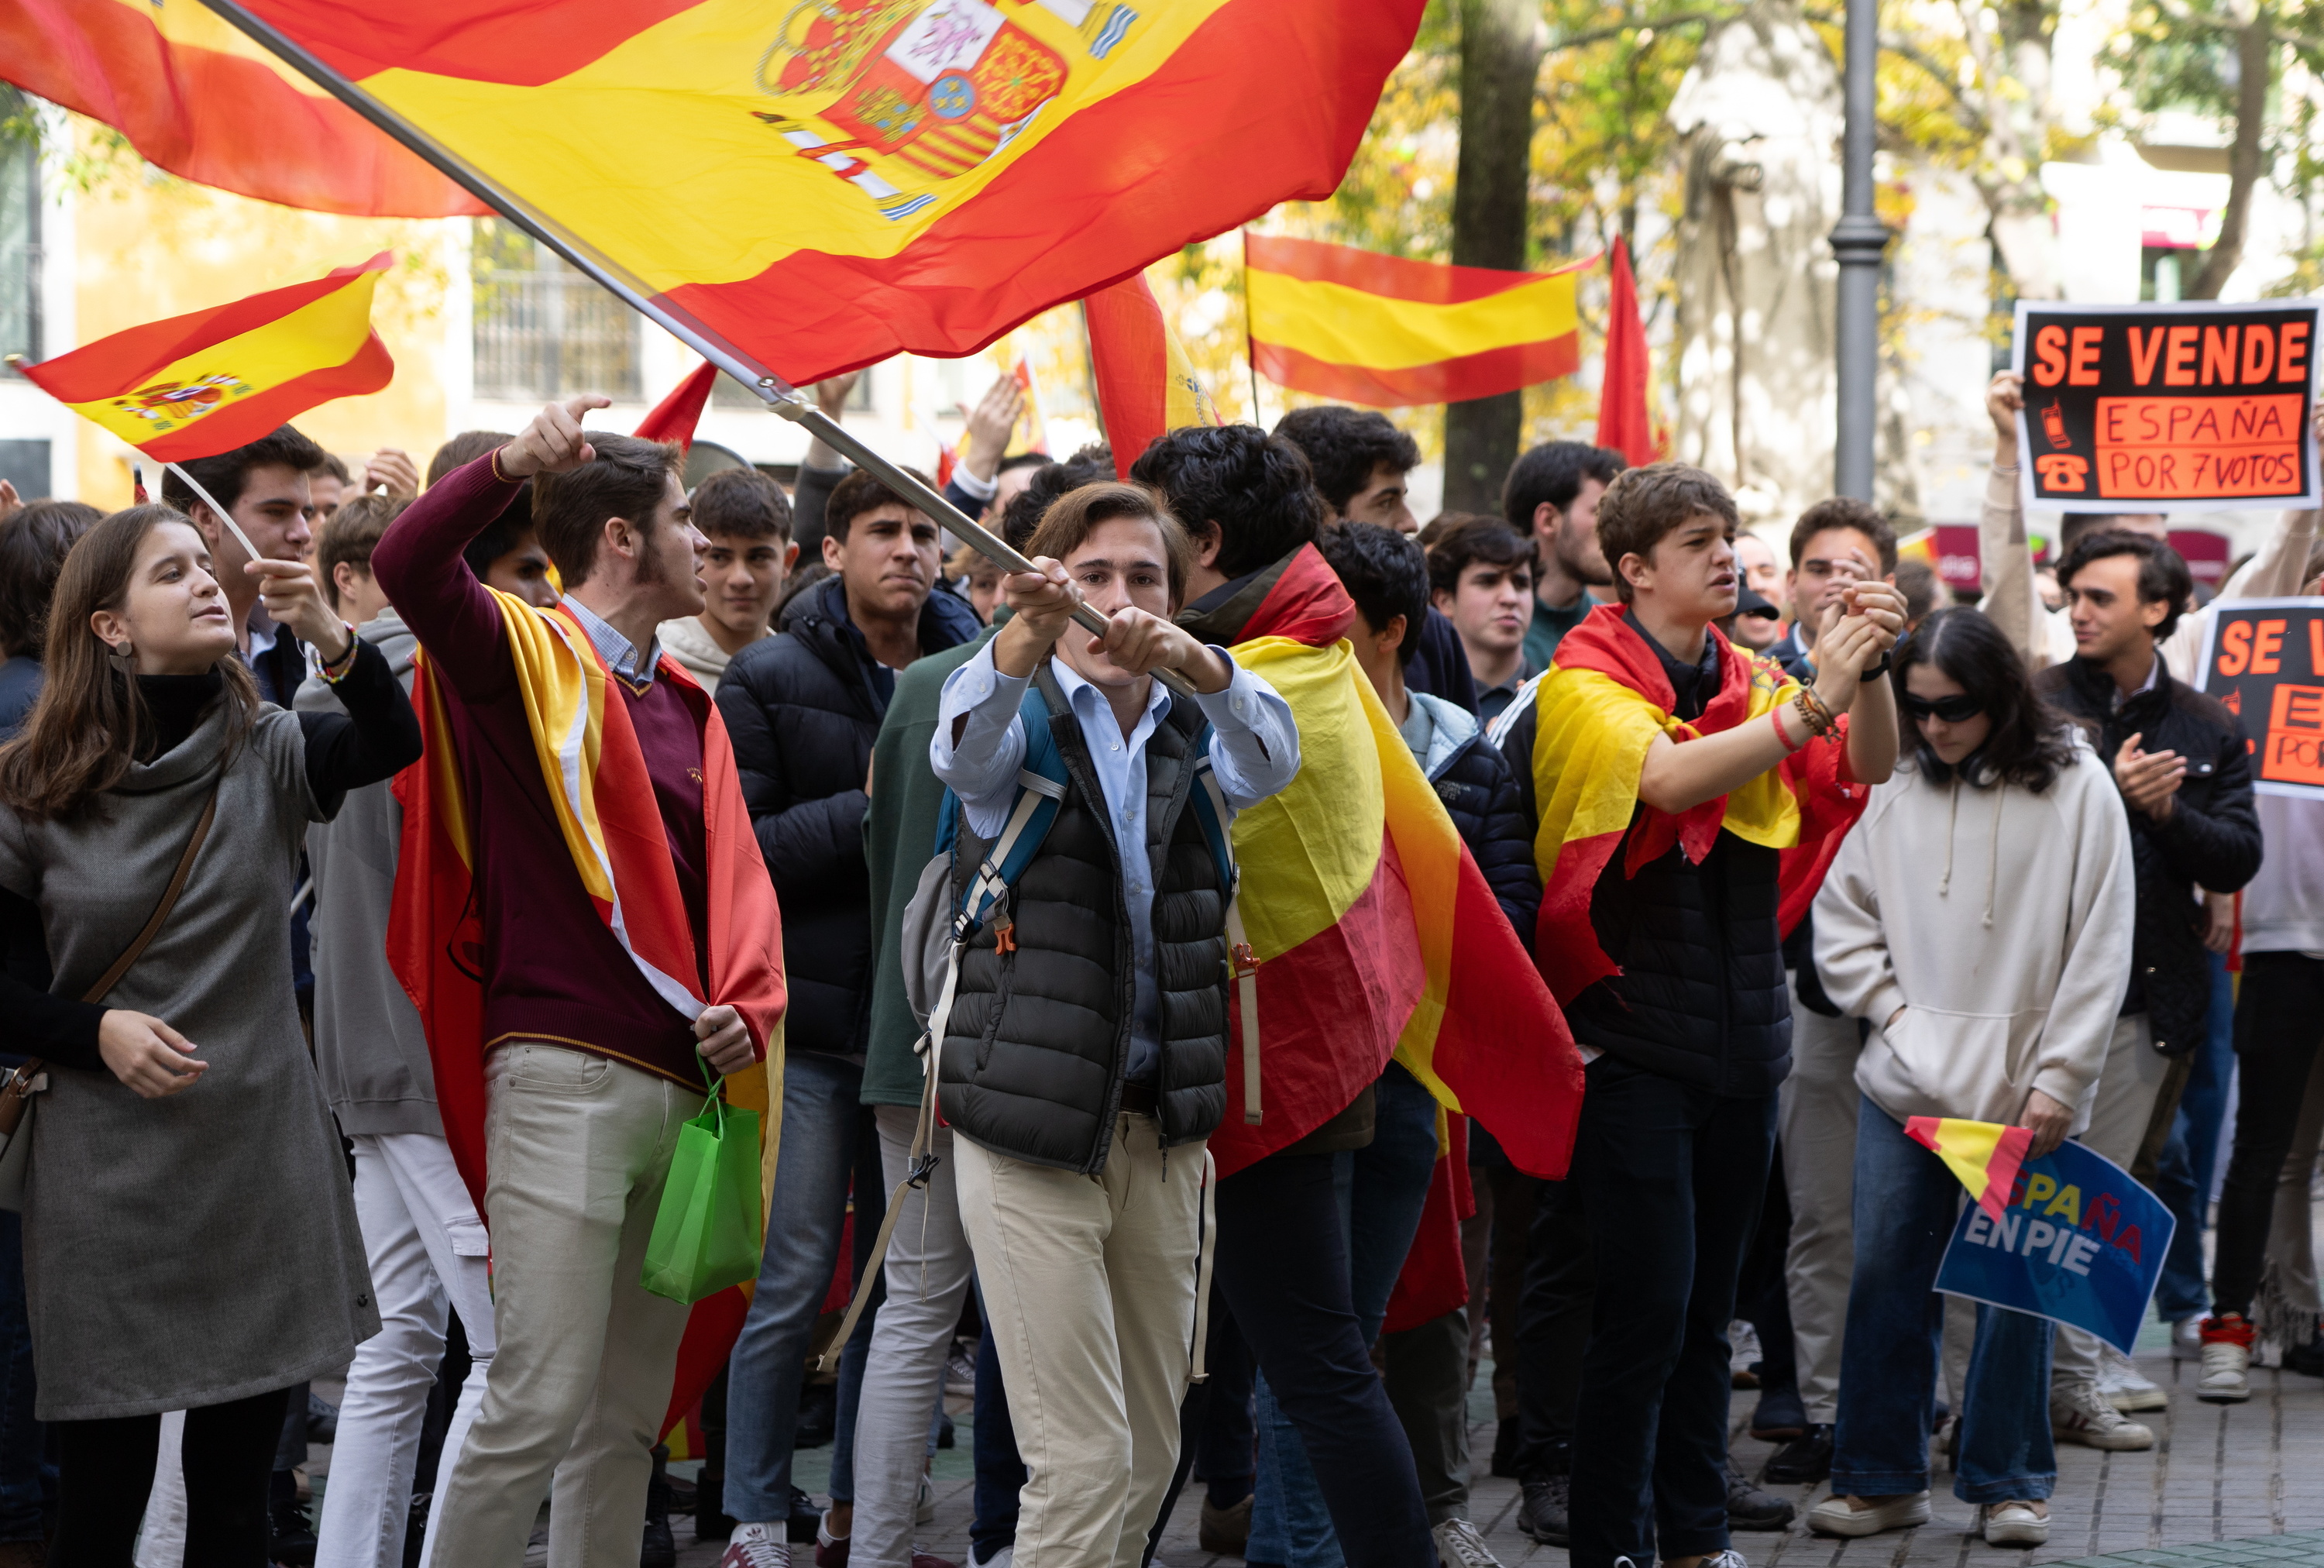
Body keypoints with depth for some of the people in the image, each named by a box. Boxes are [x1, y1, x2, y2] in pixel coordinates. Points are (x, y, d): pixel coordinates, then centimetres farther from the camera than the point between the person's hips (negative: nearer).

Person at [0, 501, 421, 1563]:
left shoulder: (267, 752, 0)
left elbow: (392, 747, -19)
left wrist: (332, 640, -36)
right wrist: (94, 1031, -12)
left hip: (259, 1160, 2)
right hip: (107, 1169, -2)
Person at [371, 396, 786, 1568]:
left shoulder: (685, 703, 19)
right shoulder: (528, 654, -2)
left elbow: (733, 878, 20)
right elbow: (407, 567, -22)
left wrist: (747, 1009, 2)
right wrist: (511, 465, -36)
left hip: (683, 1080, 8)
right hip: (563, 1075, -8)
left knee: (630, 1415, 12)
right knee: (540, 1403, -12)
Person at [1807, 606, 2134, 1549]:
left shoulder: (2075, 788, -3)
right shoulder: (1897, 790, 4)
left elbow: (2100, 949, -4)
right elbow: (1841, 915, 12)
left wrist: (2059, 1079, -8)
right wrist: (1893, 1012, -1)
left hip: (2023, 1089, -3)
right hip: (1905, 1081, 3)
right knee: (1887, 1275, 4)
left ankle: (2006, 1481, 15)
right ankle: (1881, 1478, 14)